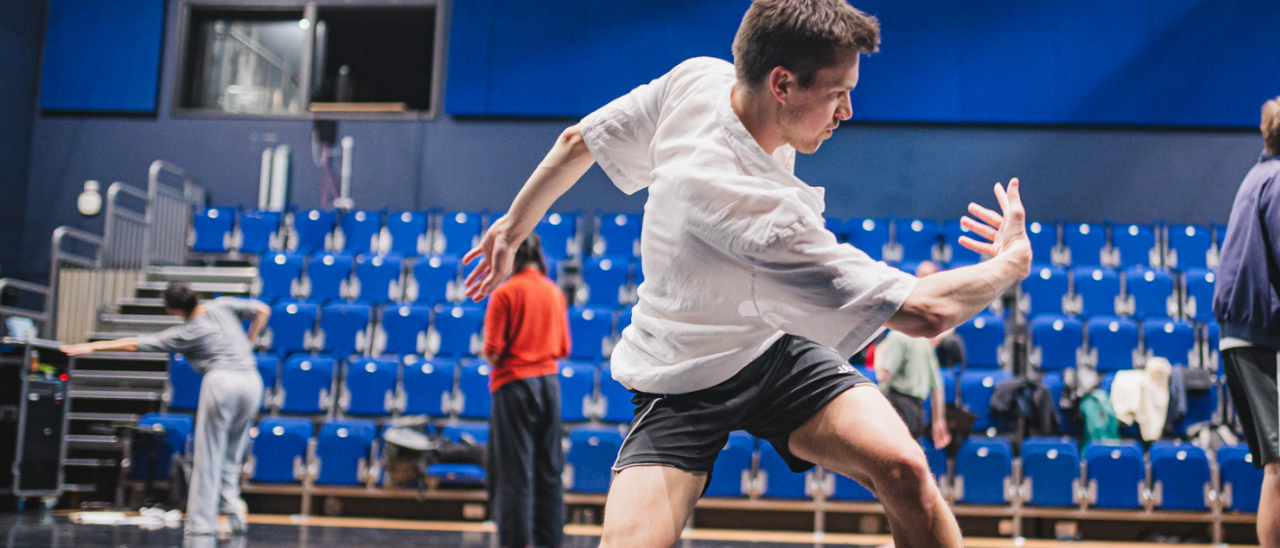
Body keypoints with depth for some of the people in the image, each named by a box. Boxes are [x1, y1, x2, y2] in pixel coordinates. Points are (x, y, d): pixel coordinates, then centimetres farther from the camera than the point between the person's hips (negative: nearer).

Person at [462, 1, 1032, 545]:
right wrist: (1014, 261, -12)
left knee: (902, 466, -17)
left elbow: (578, 141, 1)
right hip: (683, 387, -6)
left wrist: (514, 224, 18)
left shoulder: (697, 77, -15)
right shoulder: (757, 212, -38)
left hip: (778, 349, 7)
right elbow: (924, 312, -32)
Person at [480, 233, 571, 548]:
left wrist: (493, 359, 9)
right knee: (548, 468, 11)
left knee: (514, 470, 0)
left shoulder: (505, 292, -9)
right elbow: (563, 348, 8)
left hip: (514, 384, -5)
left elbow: (492, 350, -12)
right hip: (549, 381, 5)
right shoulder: (554, 292, 6)